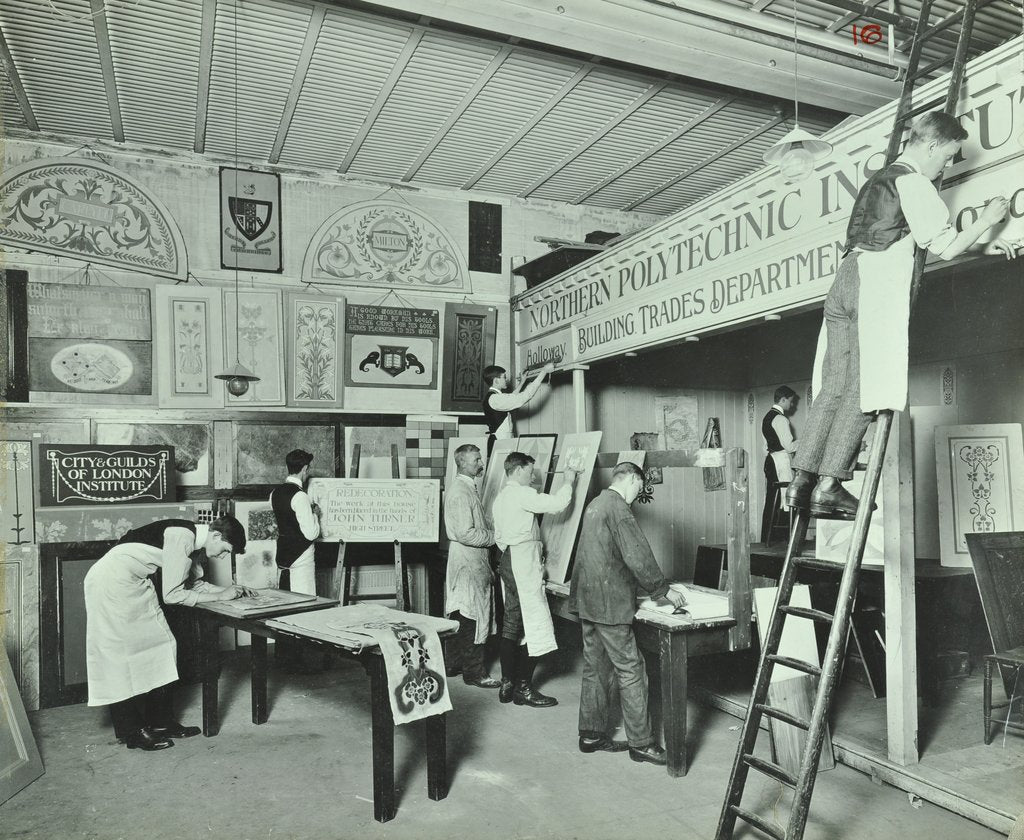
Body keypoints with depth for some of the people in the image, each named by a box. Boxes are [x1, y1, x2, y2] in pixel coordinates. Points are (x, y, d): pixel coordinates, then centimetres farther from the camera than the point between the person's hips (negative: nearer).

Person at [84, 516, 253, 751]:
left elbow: (193, 582, 15)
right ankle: (131, 732, 8)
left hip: (128, 583, 10)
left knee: (158, 647, 7)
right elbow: (172, 595, -20)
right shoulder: (182, 538, -23)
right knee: (121, 654, -2)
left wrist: (230, 589, 3)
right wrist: (220, 596, -14)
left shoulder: (190, 536, 5)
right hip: (113, 583, -9)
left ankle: (161, 723, 14)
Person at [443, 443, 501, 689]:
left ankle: (455, 664, 27)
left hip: (474, 561, 10)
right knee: (471, 617, -3)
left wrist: (492, 535, 10)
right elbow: (465, 534, -23)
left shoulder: (468, 488, 15)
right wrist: (495, 536, -15)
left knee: (462, 618, 16)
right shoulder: (459, 491, -18)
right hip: (467, 564, -10)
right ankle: (474, 672, 5)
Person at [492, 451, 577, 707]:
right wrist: (569, 481, -4)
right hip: (524, 563, -10)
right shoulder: (521, 494, -13)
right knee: (535, 626, -5)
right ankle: (524, 688, 0)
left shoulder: (500, 497, 17)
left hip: (508, 560, 10)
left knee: (511, 626, 13)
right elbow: (557, 504, -19)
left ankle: (507, 685, 17)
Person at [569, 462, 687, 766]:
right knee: (631, 671, -1)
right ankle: (641, 743, 6)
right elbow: (637, 555, -19)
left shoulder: (595, 504, 15)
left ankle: (592, 735, 22)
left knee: (596, 669, 15)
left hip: (588, 601, 10)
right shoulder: (618, 507, -14)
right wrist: (664, 589, -9)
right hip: (610, 603, -10)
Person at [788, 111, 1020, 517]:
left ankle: (802, 481, -3)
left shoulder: (878, 179, 30)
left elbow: (915, 241, 33)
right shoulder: (912, 181, 2)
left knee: (833, 387, 3)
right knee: (864, 389, -9)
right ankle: (829, 485, -13)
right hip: (874, 286, -8)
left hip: (844, 280, 8)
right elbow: (945, 248, 0)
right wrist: (985, 221, 17)